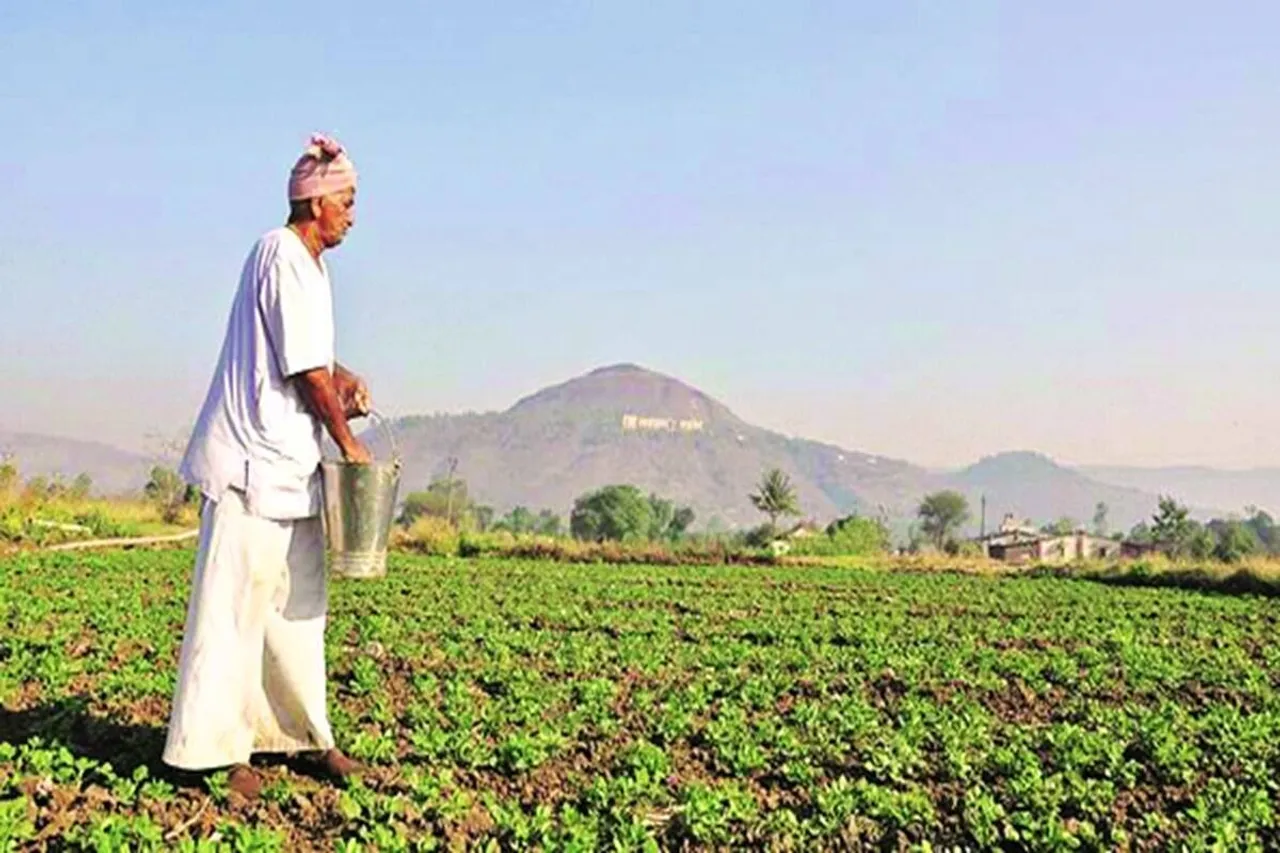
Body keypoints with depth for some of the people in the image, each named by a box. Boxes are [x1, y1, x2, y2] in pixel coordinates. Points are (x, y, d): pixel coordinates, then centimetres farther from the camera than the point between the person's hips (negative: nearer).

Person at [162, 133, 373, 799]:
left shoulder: (308, 262, 17)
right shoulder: (284, 256, -13)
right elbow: (306, 371, -15)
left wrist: (343, 379, 5)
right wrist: (348, 442, -5)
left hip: (289, 465, 11)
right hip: (253, 461, -10)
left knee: (297, 603, 14)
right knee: (235, 603, -6)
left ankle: (306, 734, 23)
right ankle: (215, 746, 0)